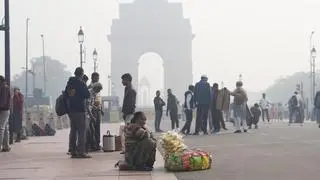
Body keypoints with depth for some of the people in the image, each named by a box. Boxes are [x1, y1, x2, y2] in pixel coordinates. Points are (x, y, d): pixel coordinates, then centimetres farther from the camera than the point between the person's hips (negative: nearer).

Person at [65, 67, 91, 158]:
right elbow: (87, 95, -10)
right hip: (80, 110, -7)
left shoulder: (69, 83, 10)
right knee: (82, 131, -5)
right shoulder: (81, 83, -11)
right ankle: (81, 152, -10)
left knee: (73, 130, 12)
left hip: (70, 110, 7)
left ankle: (73, 151, 13)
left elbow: (66, 95, 16)